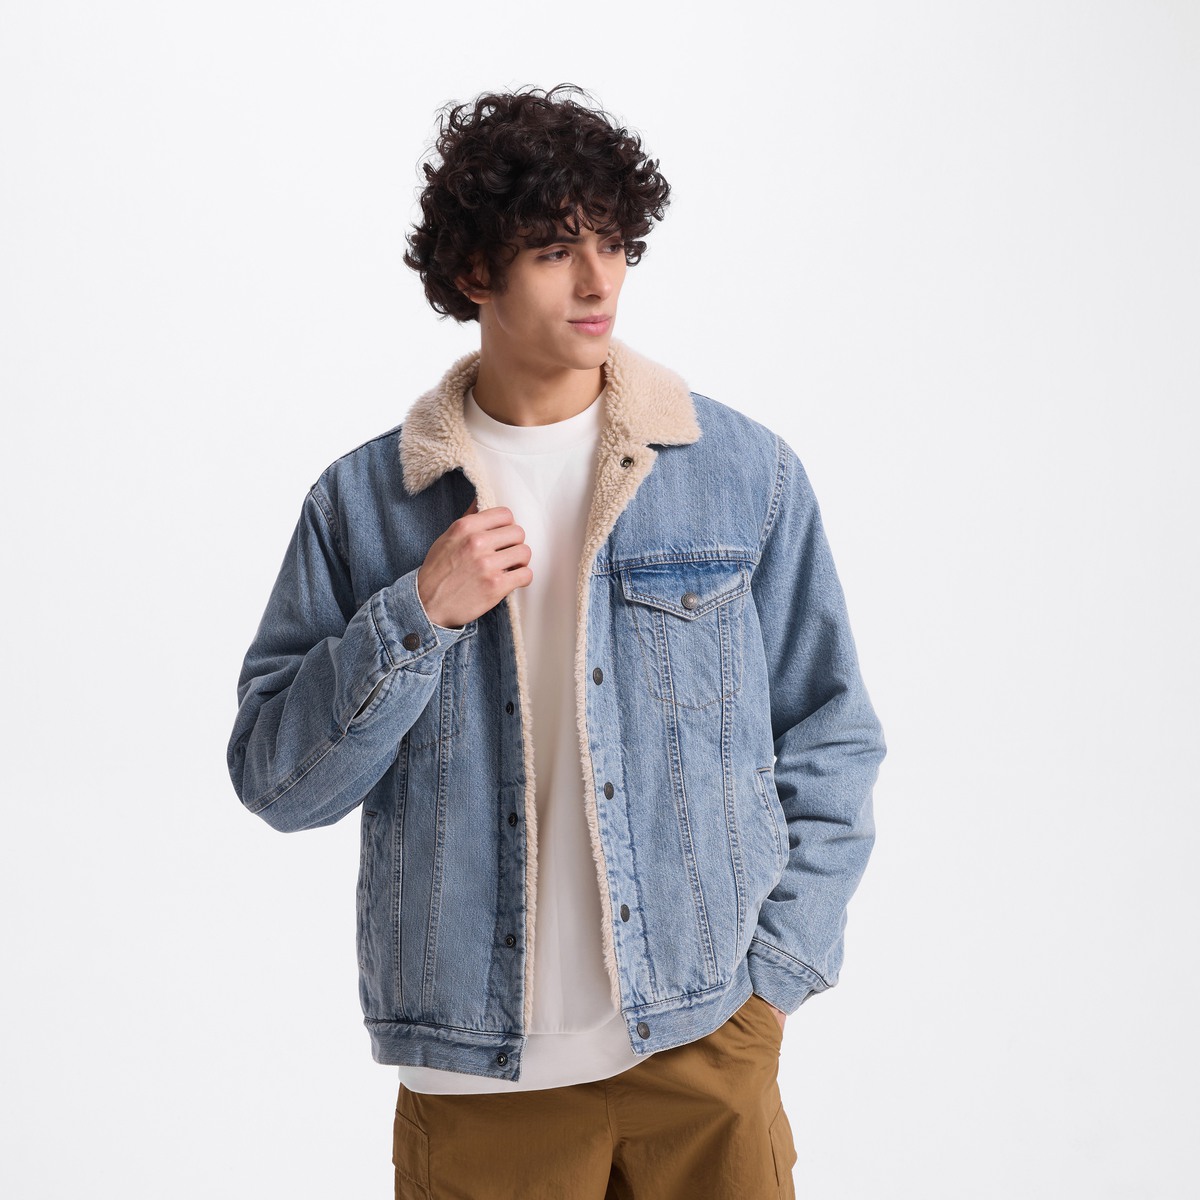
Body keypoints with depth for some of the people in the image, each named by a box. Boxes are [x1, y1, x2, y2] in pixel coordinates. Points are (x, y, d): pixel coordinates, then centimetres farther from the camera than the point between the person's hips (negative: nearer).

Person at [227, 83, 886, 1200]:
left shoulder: (747, 475, 0)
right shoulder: (363, 502, -1)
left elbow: (829, 743, 4)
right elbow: (275, 780, -2)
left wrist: (772, 975, -2)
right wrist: (416, 616, -15)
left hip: (703, 1040, 1)